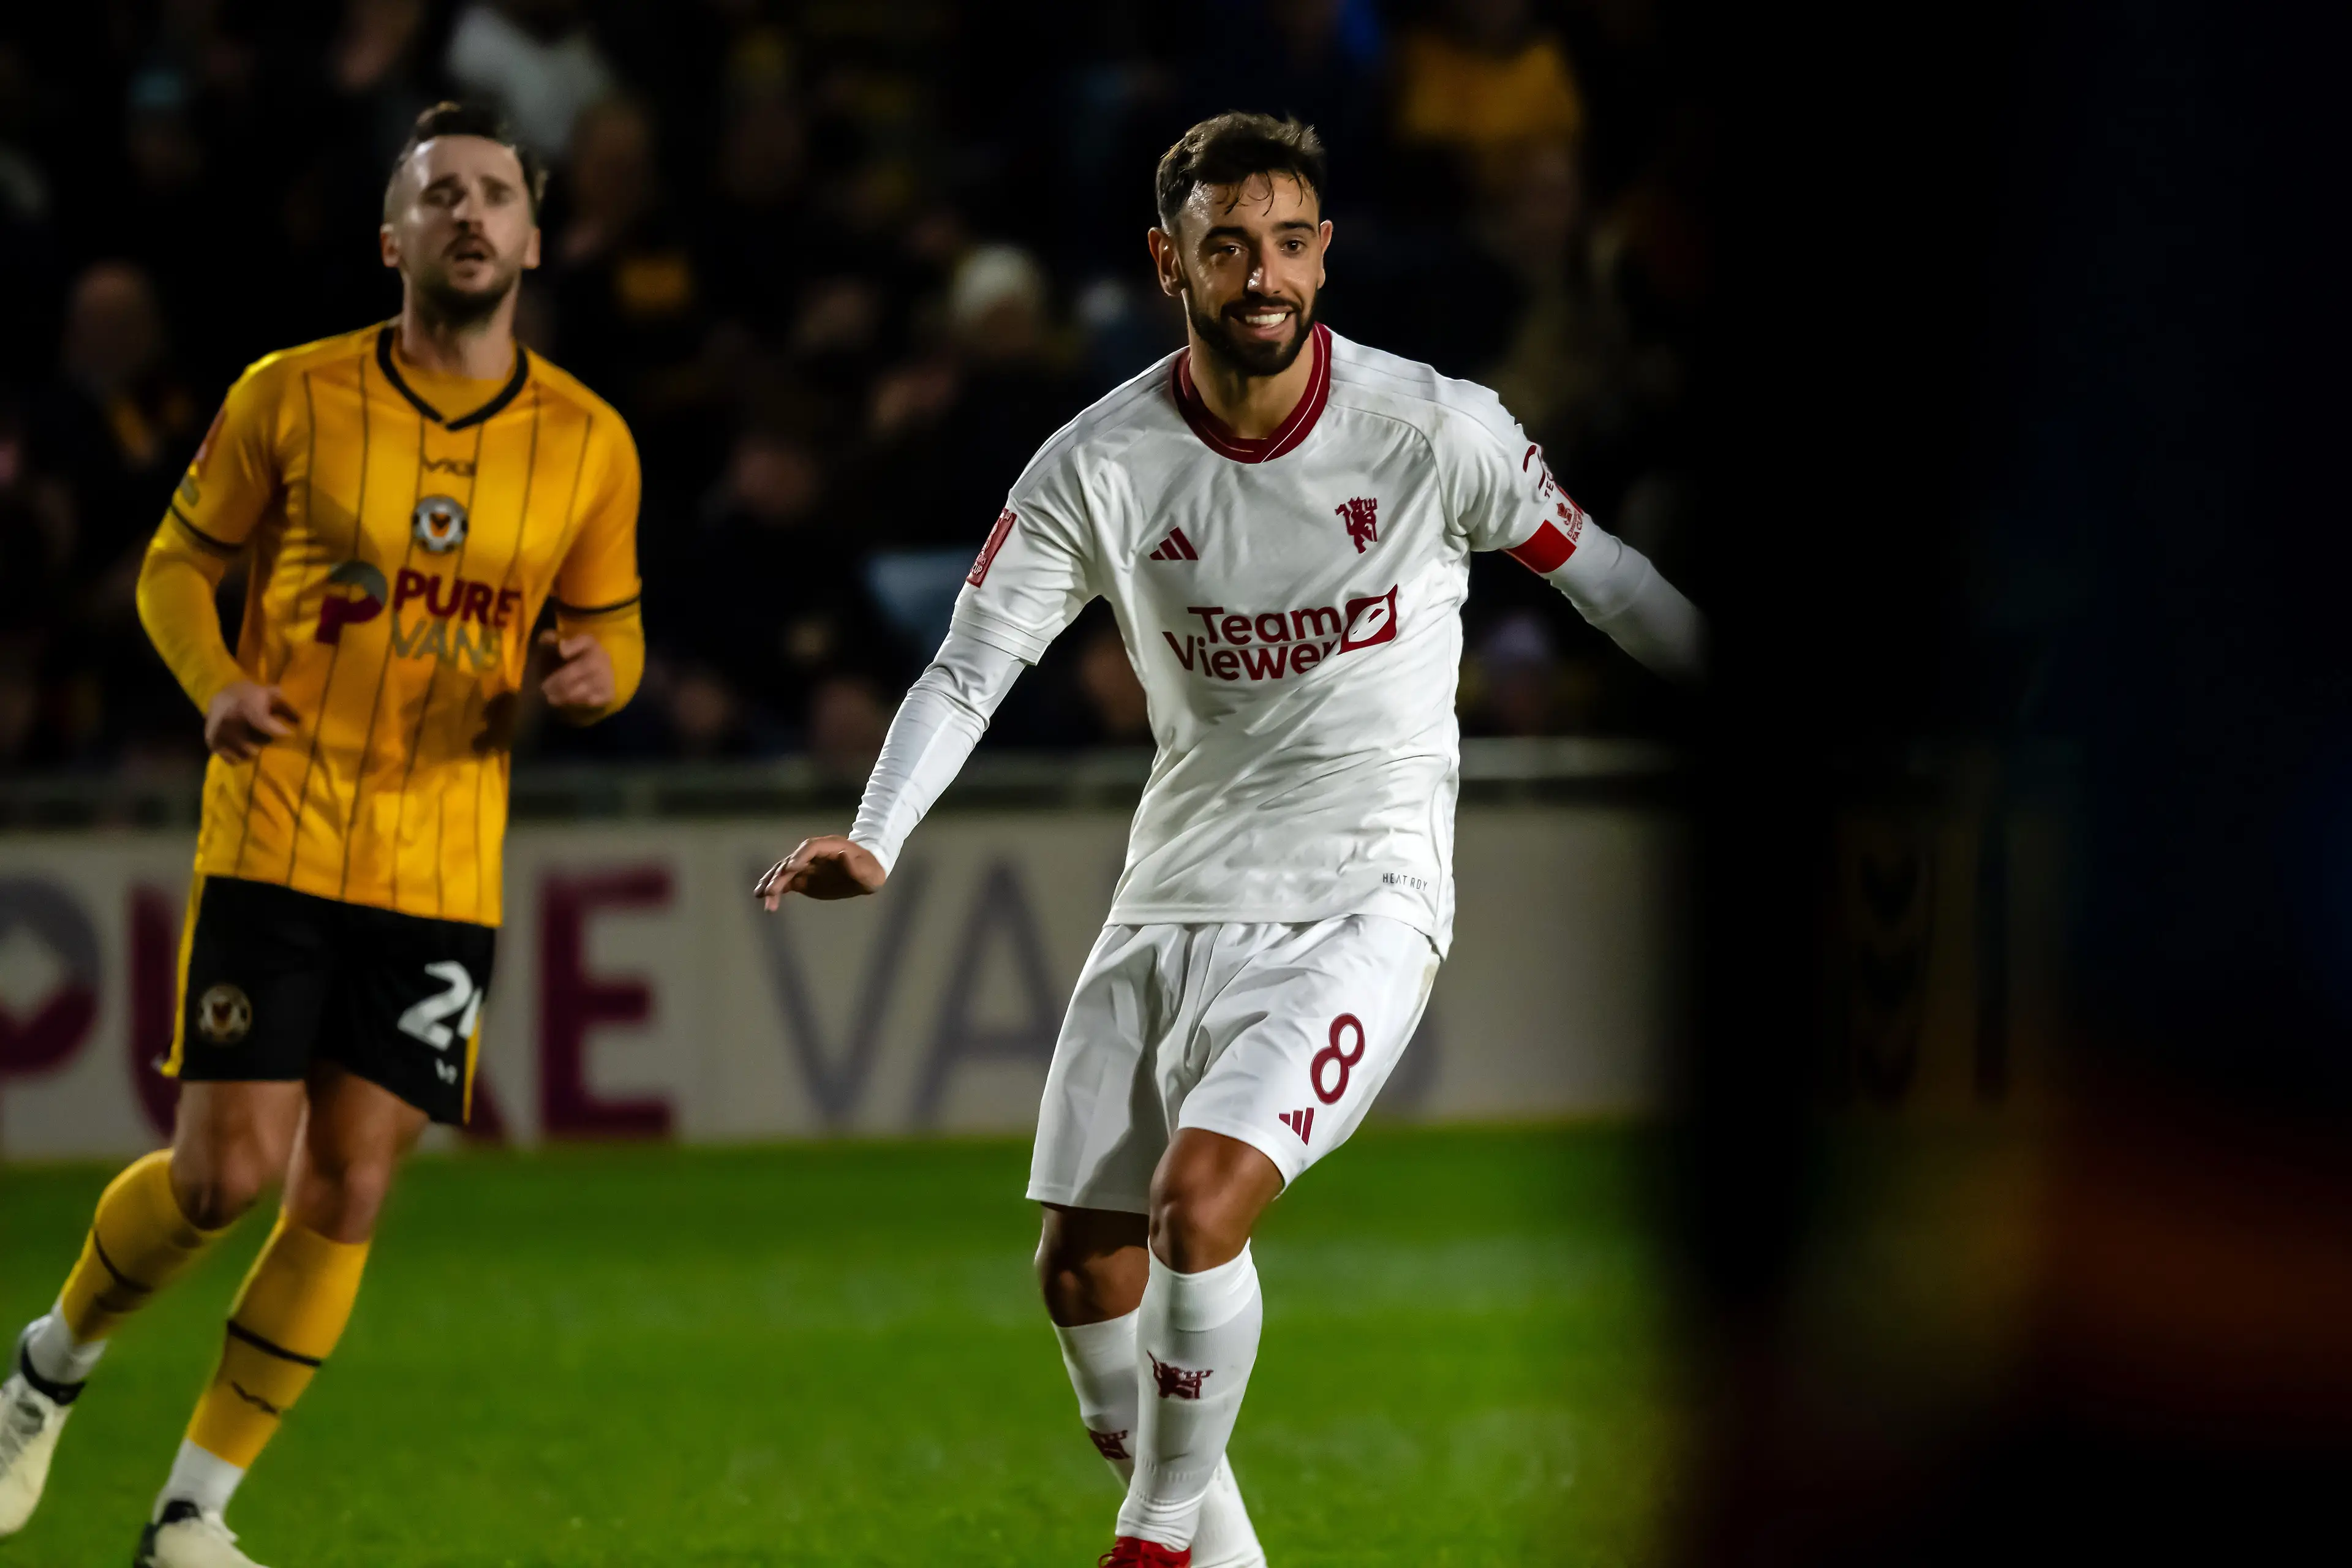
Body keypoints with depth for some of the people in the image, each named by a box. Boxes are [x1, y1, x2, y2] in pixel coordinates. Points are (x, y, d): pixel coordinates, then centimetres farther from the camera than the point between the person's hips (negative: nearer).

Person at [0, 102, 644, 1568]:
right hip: (275, 840, -2)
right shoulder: (293, 398, -2)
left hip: (446, 868, 2)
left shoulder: (588, 443, 3)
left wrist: (599, 673, -11)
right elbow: (177, 565, 7)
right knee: (228, 1169, -9)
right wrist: (219, 685, -13)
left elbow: (611, 627, 14)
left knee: (347, 1196, -2)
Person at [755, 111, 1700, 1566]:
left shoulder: (1434, 431, -9)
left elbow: (1602, 572, 5)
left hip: (1361, 900, -4)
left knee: (1198, 1202, -24)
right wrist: (874, 844, -16)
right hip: (1177, 896, 4)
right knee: (1084, 1271, 2)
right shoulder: (1101, 465, -4)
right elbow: (970, 667, -2)